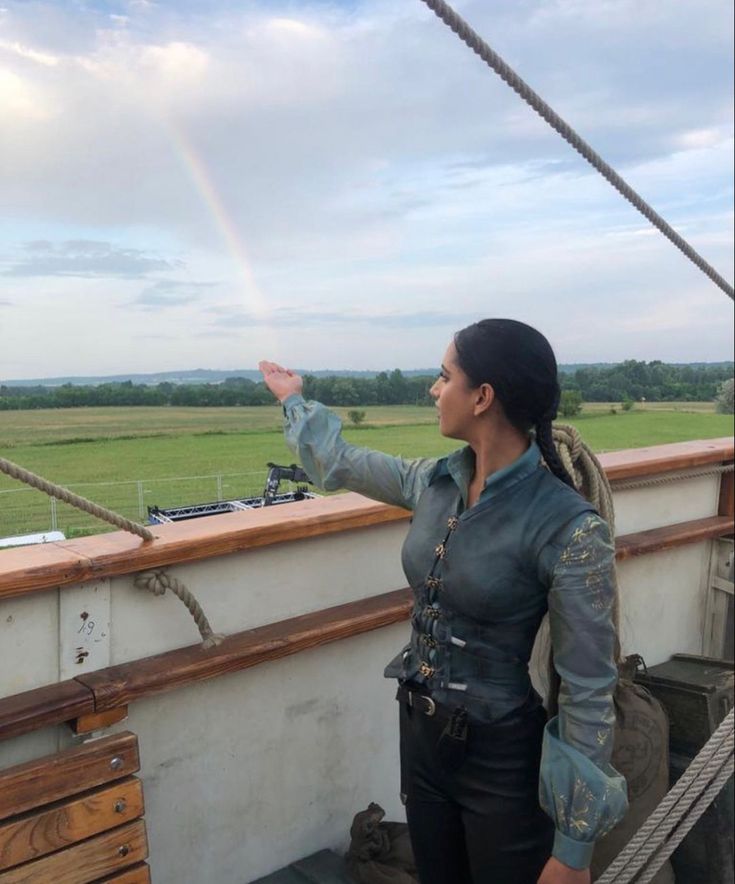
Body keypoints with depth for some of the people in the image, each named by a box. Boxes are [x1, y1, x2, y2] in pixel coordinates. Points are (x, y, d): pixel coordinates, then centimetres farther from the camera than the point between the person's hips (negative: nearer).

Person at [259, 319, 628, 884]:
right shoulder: (435, 482, -4)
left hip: (503, 759, -6)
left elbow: (588, 691, -19)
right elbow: (343, 464, 16)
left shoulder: (568, 527, -24)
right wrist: (295, 400, 30)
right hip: (420, 734, 6)